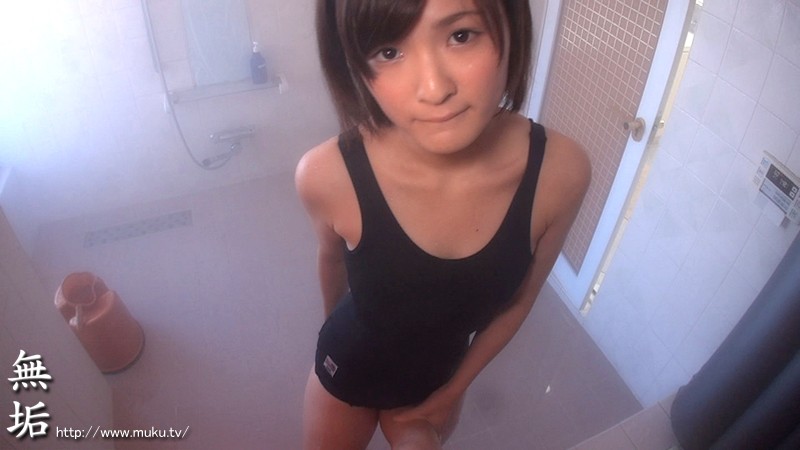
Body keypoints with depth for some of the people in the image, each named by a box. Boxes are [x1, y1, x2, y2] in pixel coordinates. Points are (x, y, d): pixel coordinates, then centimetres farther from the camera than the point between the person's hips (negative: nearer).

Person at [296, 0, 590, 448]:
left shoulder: (561, 170, -29)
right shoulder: (329, 174, -33)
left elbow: (518, 300, -11)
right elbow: (332, 257, -9)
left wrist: (452, 391, 0)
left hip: (440, 374, 1)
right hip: (347, 369, 0)